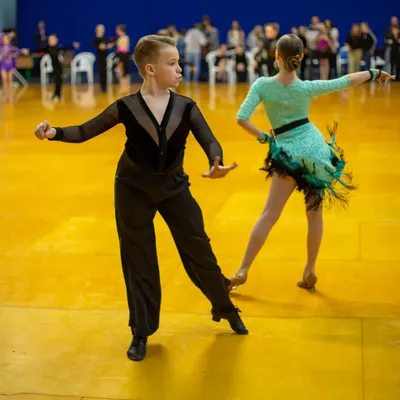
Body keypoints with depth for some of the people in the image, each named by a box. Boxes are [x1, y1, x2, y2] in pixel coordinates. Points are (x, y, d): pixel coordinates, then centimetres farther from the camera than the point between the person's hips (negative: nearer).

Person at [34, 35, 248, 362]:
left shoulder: (186, 107, -10)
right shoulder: (127, 107, -13)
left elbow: (209, 141, -22)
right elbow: (85, 132, -8)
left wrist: (216, 164, -45)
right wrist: (55, 132, -27)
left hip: (174, 188, 1)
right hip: (133, 190, -1)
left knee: (199, 251, 8)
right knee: (138, 260, 7)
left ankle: (226, 309, 32)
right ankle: (141, 333, 20)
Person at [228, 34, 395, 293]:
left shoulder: (262, 85, -10)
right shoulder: (307, 88, -7)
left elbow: (242, 118, -16)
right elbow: (347, 81, 4)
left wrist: (263, 138, -1)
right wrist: (375, 72, 19)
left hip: (289, 152, -1)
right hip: (315, 148, 1)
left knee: (269, 215, 3)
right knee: (314, 213, 13)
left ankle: (243, 271, 1)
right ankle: (310, 271, 17)